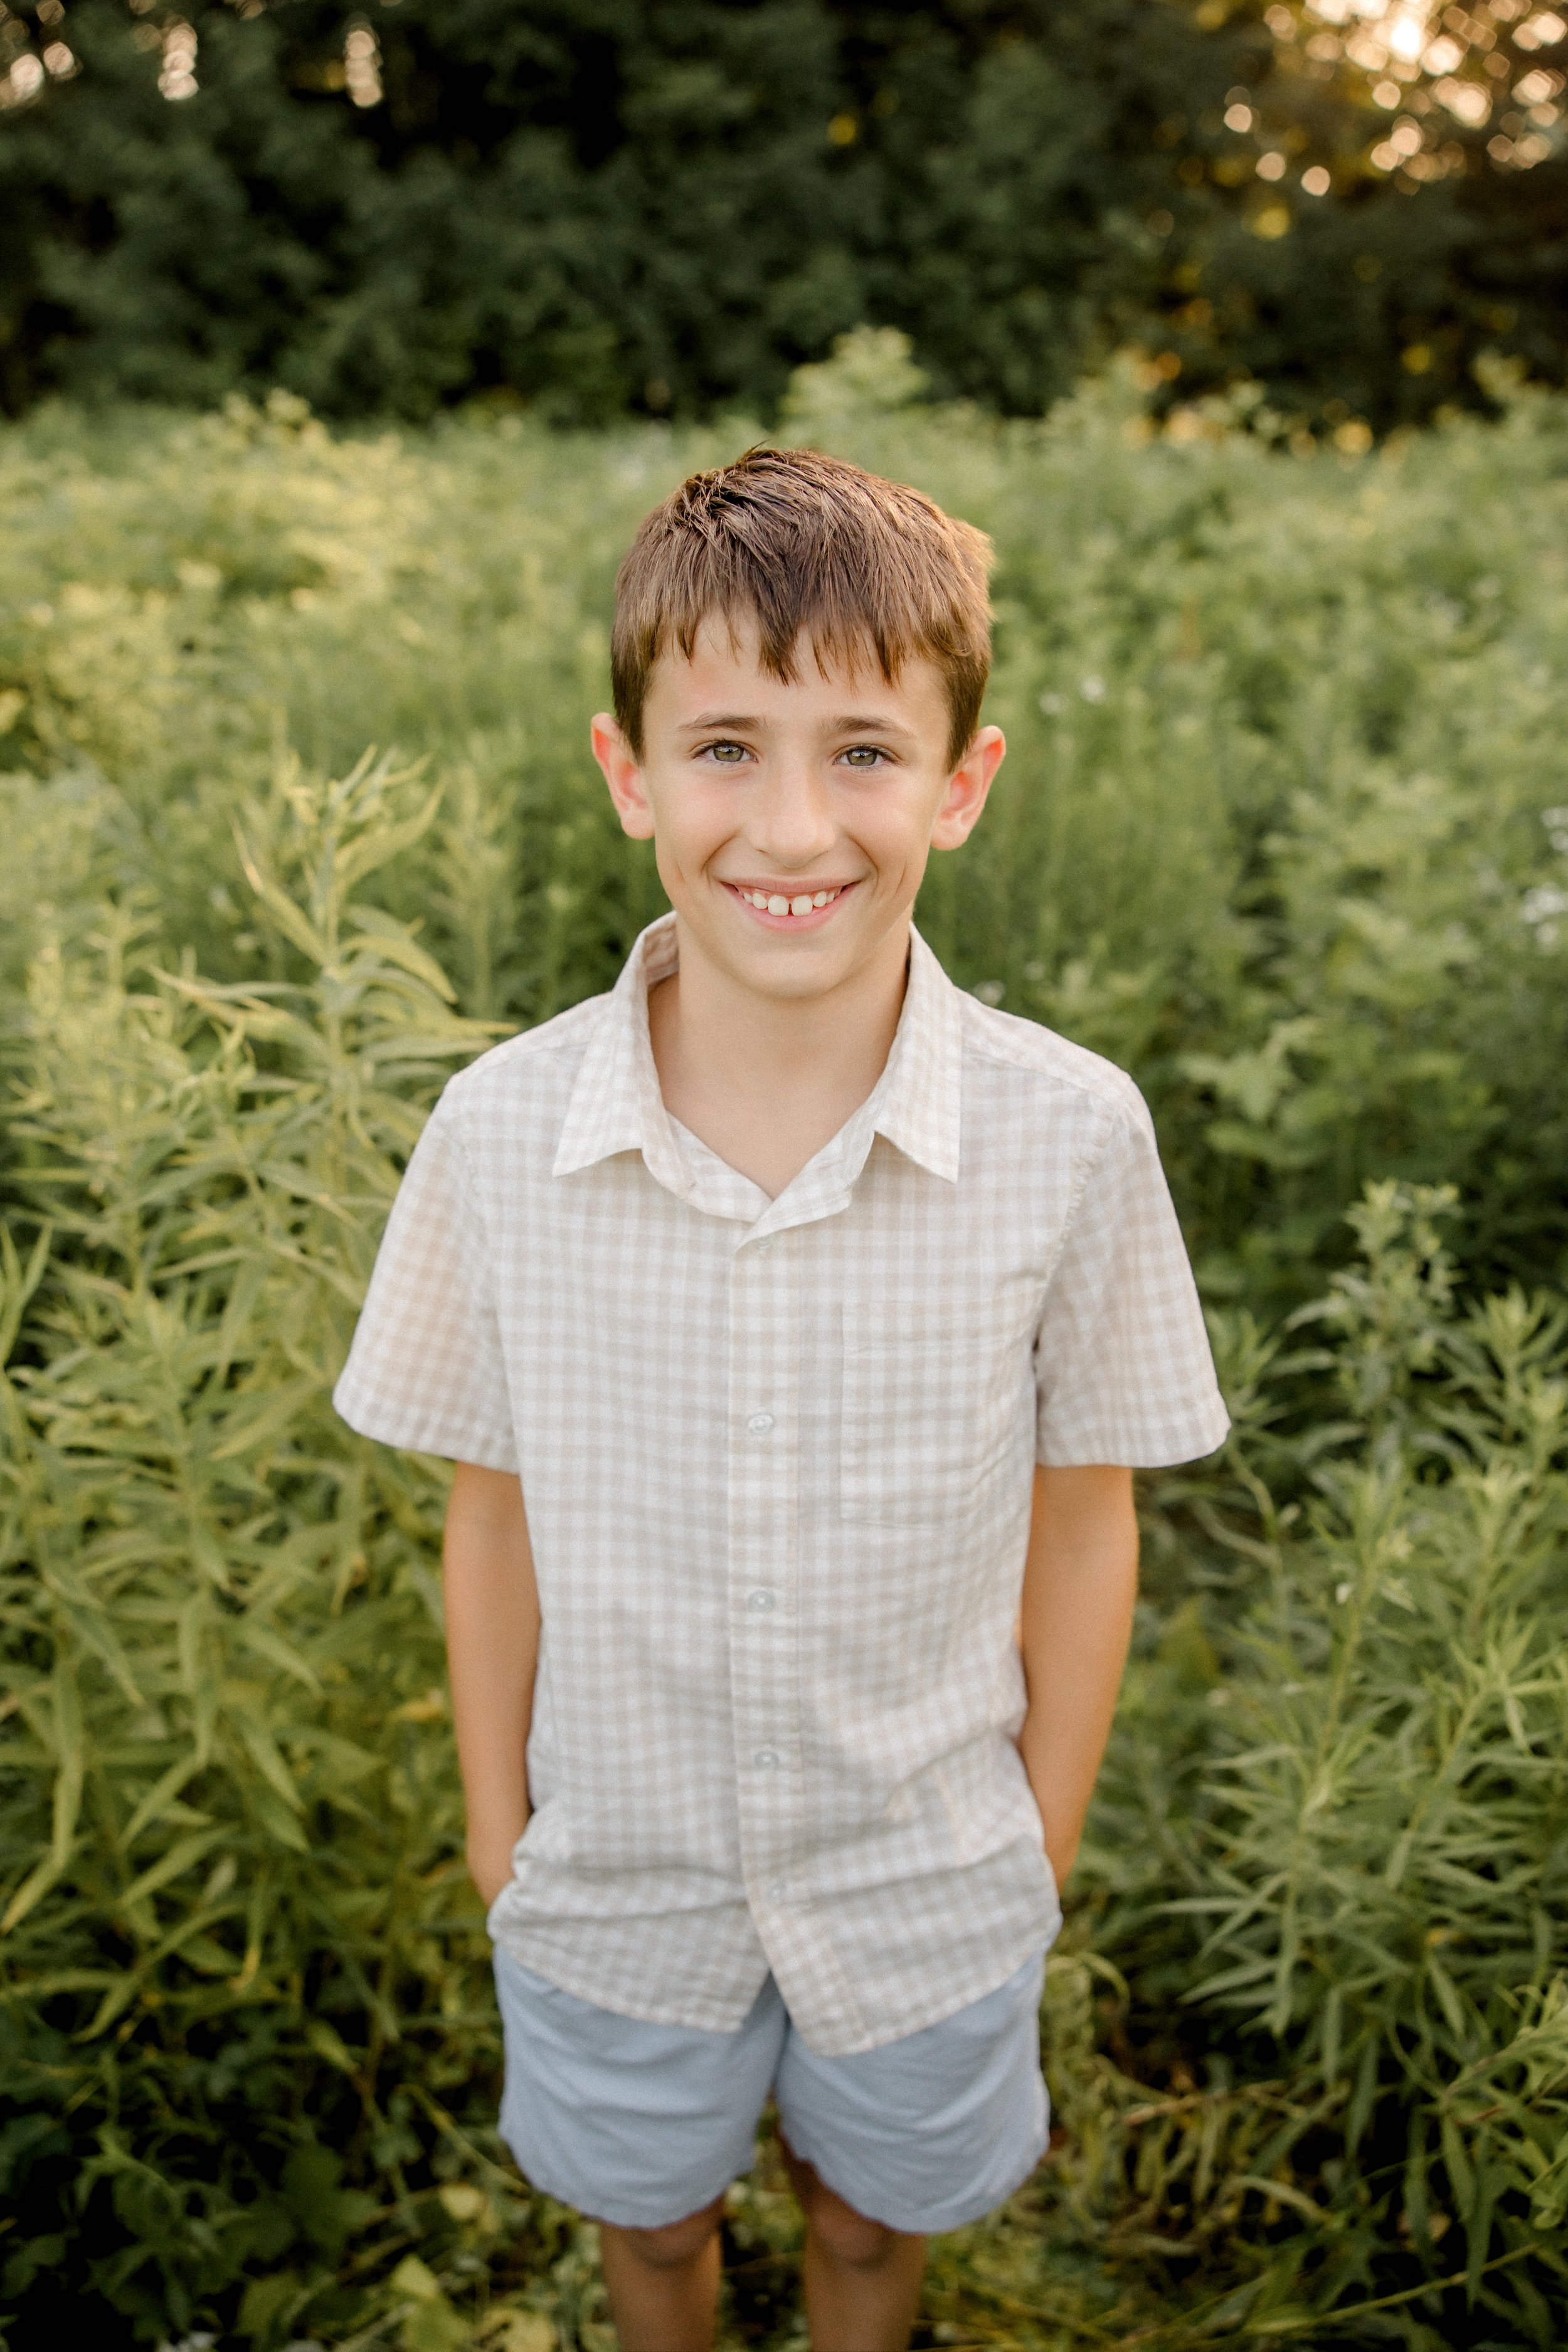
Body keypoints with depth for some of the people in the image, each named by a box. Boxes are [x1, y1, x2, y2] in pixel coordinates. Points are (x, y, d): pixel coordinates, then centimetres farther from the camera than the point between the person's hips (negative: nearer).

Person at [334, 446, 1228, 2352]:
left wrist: (1045, 1845, 0)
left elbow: (1083, 1524, -10)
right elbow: (495, 1507, -8)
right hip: (616, 1869, 1)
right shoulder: (499, 1135, -21)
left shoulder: (1073, 1137, -22)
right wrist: (496, 1816, 2)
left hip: (929, 1878, 0)